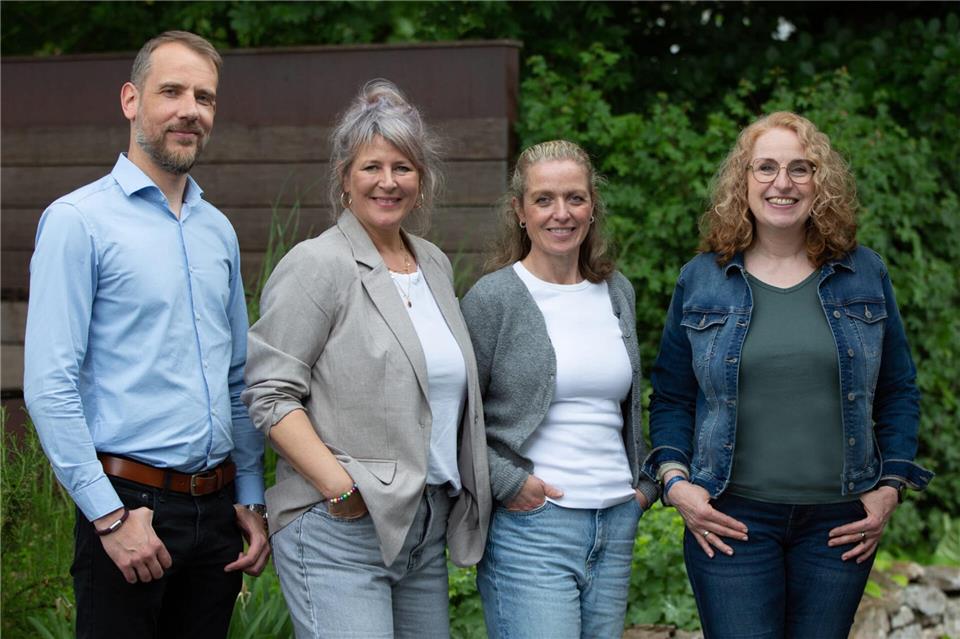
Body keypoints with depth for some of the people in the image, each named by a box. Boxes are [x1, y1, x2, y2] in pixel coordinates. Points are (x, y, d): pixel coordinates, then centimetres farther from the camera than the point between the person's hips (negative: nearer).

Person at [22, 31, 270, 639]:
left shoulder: (218, 230, 13)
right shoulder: (78, 220, -7)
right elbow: (49, 385, -13)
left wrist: (251, 499, 12)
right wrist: (110, 514, -16)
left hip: (217, 509, 6)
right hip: (131, 503, -6)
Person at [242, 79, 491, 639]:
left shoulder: (436, 265, 14)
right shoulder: (317, 266, -7)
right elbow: (269, 393, -13)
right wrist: (339, 486, -20)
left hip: (427, 529, 7)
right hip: (339, 532, -7)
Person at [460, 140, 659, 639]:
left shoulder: (617, 292, 12)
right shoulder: (493, 297, -6)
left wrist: (645, 483, 13)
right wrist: (507, 483, -12)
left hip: (616, 523, 6)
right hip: (530, 528, -6)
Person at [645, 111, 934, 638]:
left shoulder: (865, 274, 6)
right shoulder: (700, 280, 3)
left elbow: (897, 392, 11)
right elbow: (671, 397, 7)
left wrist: (890, 486, 3)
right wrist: (675, 481, -6)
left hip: (840, 522, 1)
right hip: (731, 519, -1)